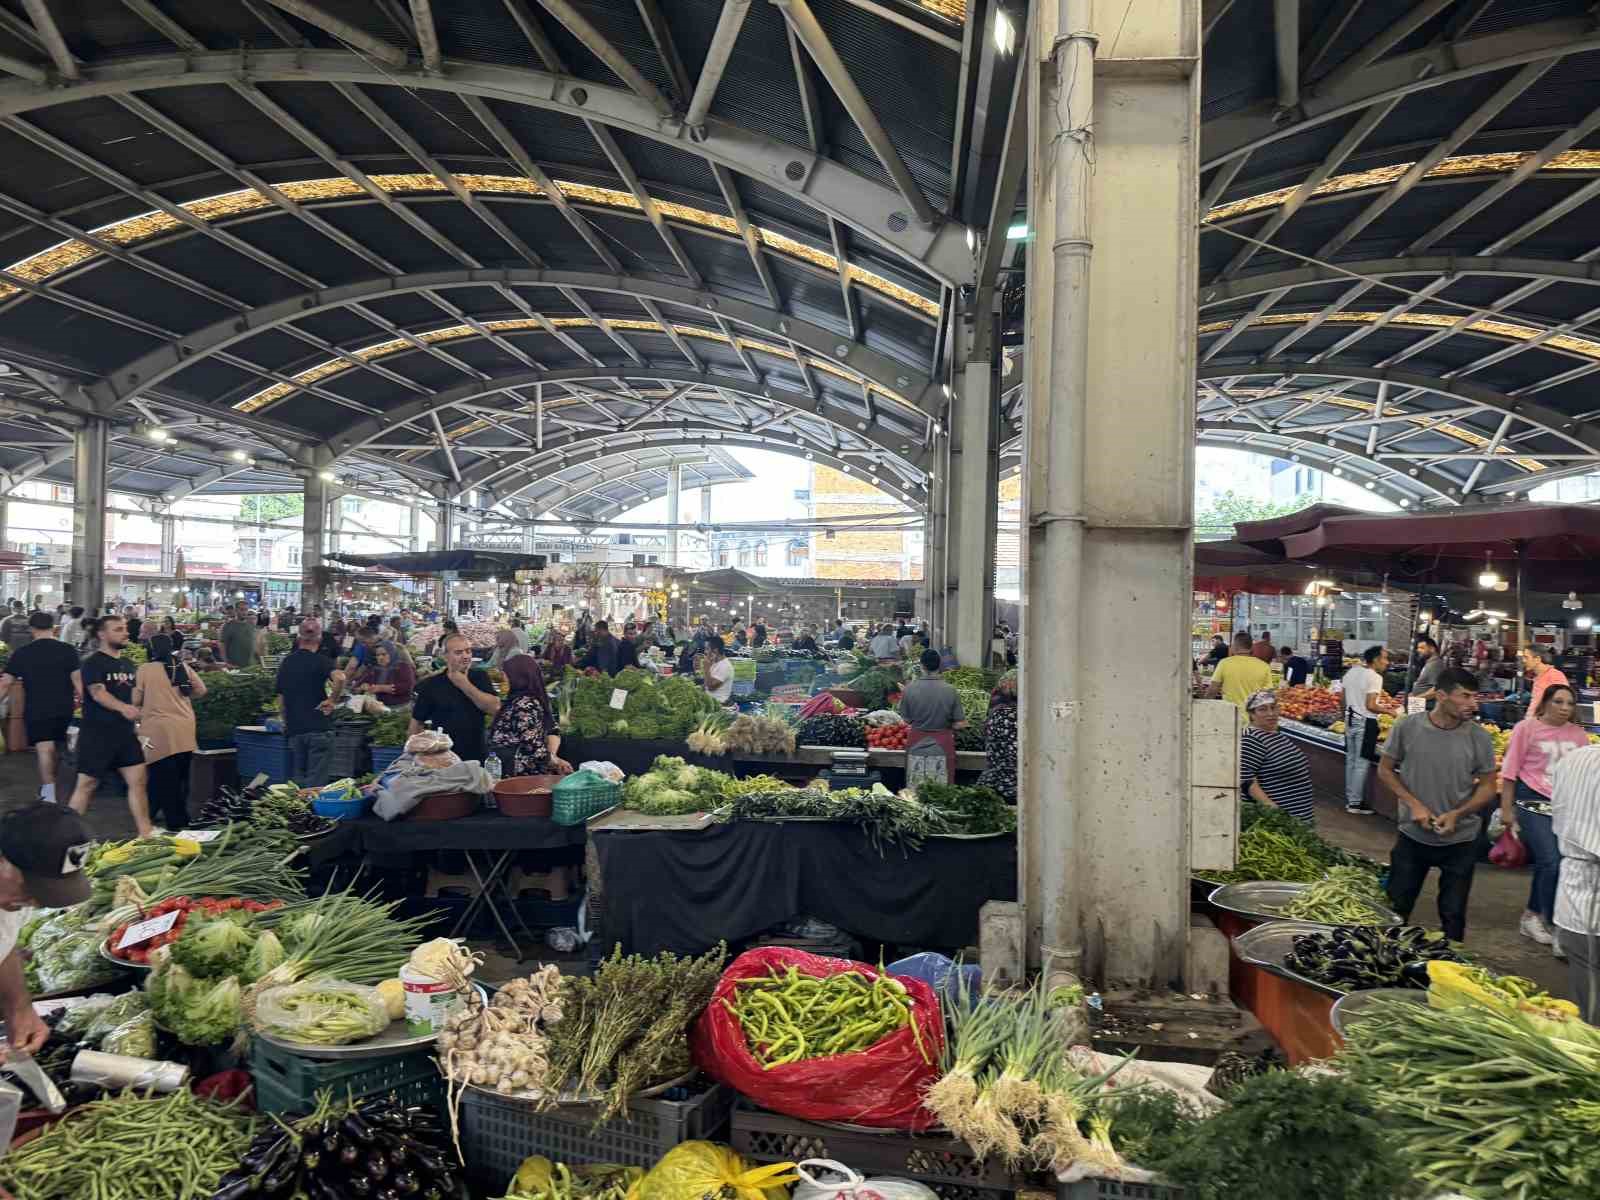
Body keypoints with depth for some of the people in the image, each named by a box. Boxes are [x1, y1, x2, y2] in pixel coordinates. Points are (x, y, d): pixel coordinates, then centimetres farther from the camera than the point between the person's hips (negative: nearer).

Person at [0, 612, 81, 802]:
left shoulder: (21, 652, -3)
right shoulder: (67, 650, -4)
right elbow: (77, 679, -7)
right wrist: (81, 700, 4)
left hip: (36, 710, -2)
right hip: (63, 709, 2)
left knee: (44, 749, -4)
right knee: (52, 747, 16)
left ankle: (49, 793, -13)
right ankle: (47, 788, 28)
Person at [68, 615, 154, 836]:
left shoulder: (128, 664, 12)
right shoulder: (93, 663, -9)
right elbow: (98, 693, -24)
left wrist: (136, 723, 17)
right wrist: (122, 708, -40)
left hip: (125, 733, 6)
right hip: (97, 733, -6)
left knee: (138, 780, 1)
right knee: (87, 784, 1)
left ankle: (145, 832, 5)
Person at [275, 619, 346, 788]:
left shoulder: (286, 662, 10)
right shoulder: (320, 660, -9)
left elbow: (281, 697, 17)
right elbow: (339, 677, -30)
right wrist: (332, 700, -14)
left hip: (294, 729, 5)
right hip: (318, 728, -5)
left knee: (297, 779, 14)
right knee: (316, 782, -2)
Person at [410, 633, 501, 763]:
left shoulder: (480, 677, 2)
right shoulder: (431, 685, -1)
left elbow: (495, 708, -12)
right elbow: (417, 722, 3)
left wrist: (465, 685, -13)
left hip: (476, 757, 1)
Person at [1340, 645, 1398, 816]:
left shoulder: (1352, 672, 7)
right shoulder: (1374, 677, -16)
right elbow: (1370, 706, -20)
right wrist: (1388, 711, -6)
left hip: (1350, 719, 8)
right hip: (1365, 723, -8)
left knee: (1351, 761, 15)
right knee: (1362, 764, -1)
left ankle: (1349, 799, 22)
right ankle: (1355, 803, 3)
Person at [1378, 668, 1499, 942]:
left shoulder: (1479, 738, -10)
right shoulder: (1406, 728, -11)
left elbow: (1488, 786, -1)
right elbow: (1385, 769, 0)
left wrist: (1457, 814, -17)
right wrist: (1414, 804, -12)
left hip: (1460, 840, 0)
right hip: (1412, 835, 0)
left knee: (1453, 914, 11)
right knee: (1396, 908, 13)